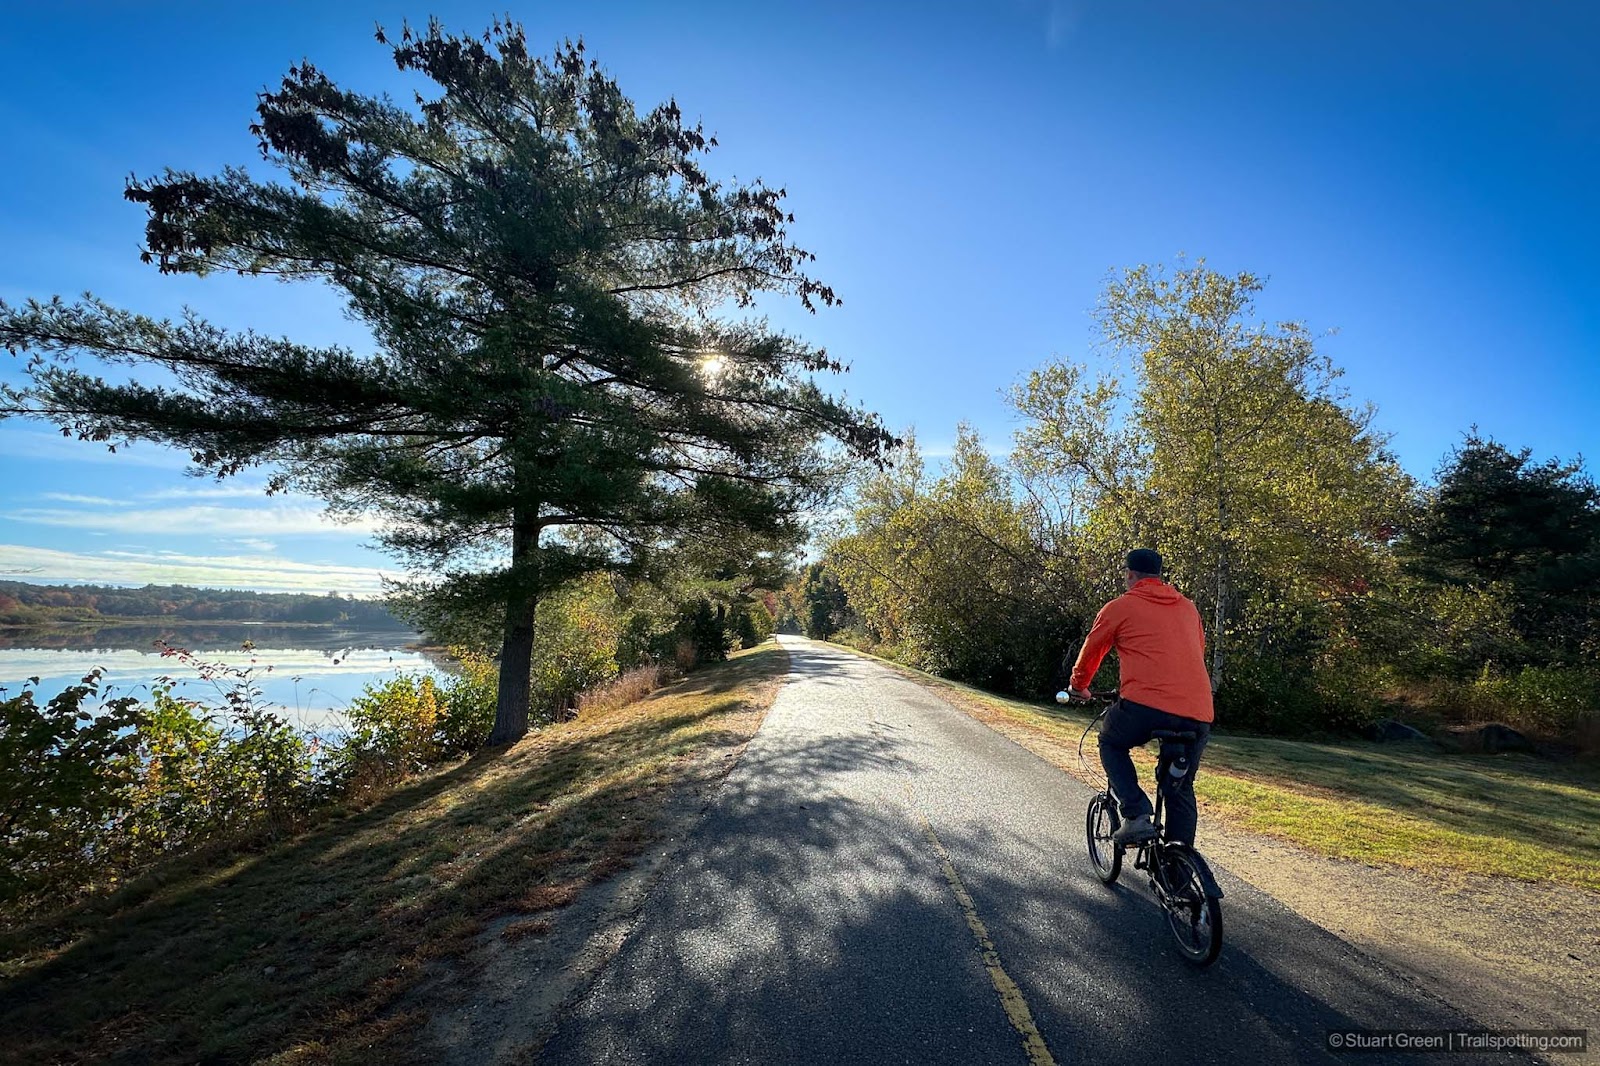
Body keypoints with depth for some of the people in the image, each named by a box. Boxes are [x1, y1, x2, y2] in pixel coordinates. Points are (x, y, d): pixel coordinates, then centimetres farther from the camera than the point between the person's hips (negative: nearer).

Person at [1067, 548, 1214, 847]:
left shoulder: (1120, 607, 7)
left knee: (1111, 744, 23)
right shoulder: (1188, 607, 22)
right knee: (1181, 787, 21)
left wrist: (1078, 687, 36)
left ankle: (1137, 815, 5)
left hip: (1146, 703, -5)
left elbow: (1091, 651, 18)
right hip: (1199, 713, 5)